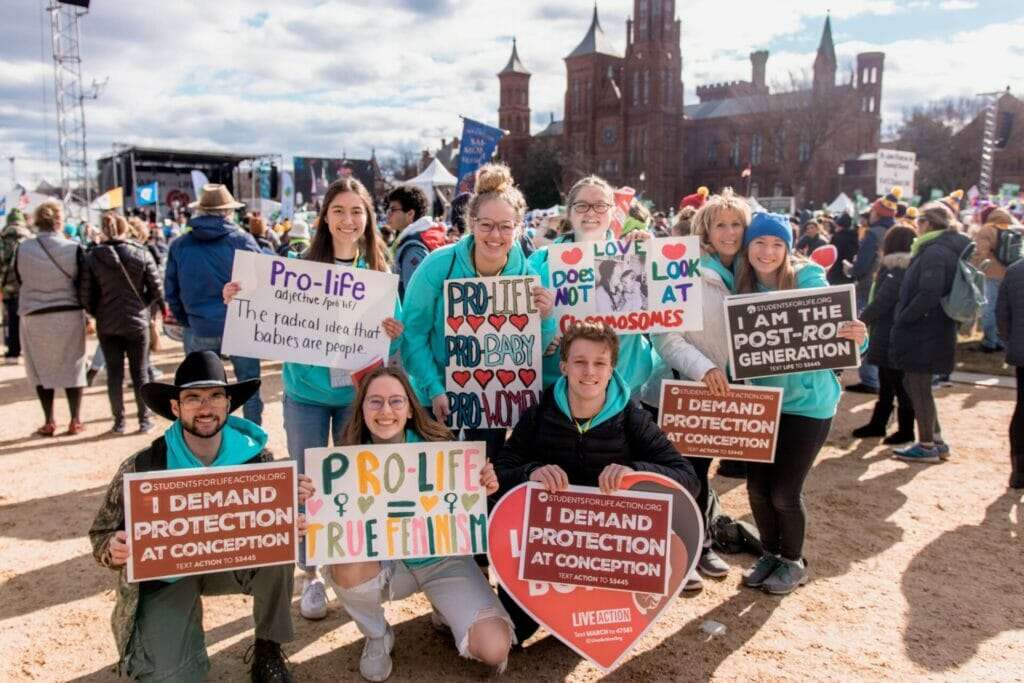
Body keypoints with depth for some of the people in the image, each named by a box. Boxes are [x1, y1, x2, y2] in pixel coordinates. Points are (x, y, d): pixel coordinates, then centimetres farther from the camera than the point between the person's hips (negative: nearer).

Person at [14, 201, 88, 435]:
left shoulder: (23, 249, -6)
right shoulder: (73, 249, -12)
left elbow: (19, 281, 6)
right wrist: (84, 310, 9)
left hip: (34, 318, 1)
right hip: (70, 316, -1)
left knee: (41, 369, 13)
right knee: (72, 367, 11)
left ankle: (49, 422, 15)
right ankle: (75, 421, 13)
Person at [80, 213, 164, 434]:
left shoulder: (93, 257, -4)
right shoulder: (141, 254, -6)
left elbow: (86, 296, -4)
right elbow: (156, 290, -6)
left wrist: (98, 313, 13)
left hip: (107, 325, 1)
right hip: (137, 322, -1)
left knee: (114, 374, 9)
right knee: (140, 373, 8)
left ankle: (119, 422, 15)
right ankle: (144, 420, 13)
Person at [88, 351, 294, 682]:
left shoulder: (256, 457, -15)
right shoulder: (141, 468, -19)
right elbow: (102, 534, -7)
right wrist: (114, 550, -31)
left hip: (231, 562, 1)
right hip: (164, 574, -1)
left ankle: (267, 650, -5)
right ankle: (187, 621, 18)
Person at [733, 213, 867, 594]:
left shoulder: (809, 281, -15)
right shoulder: (742, 284, -4)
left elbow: (838, 333, -16)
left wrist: (857, 338, -37)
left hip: (806, 403, -4)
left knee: (784, 491, 0)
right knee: (757, 486, 8)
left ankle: (794, 562, 27)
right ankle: (770, 554, 33)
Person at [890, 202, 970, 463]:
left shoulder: (935, 252, -18)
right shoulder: (948, 249, 13)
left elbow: (928, 295, -27)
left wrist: (902, 318, -16)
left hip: (923, 333, -10)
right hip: (934, 330, 10)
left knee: (918, 386, 2)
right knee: (914, 383, 18)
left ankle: (927, 446, 13)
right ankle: (936, 441, 25)